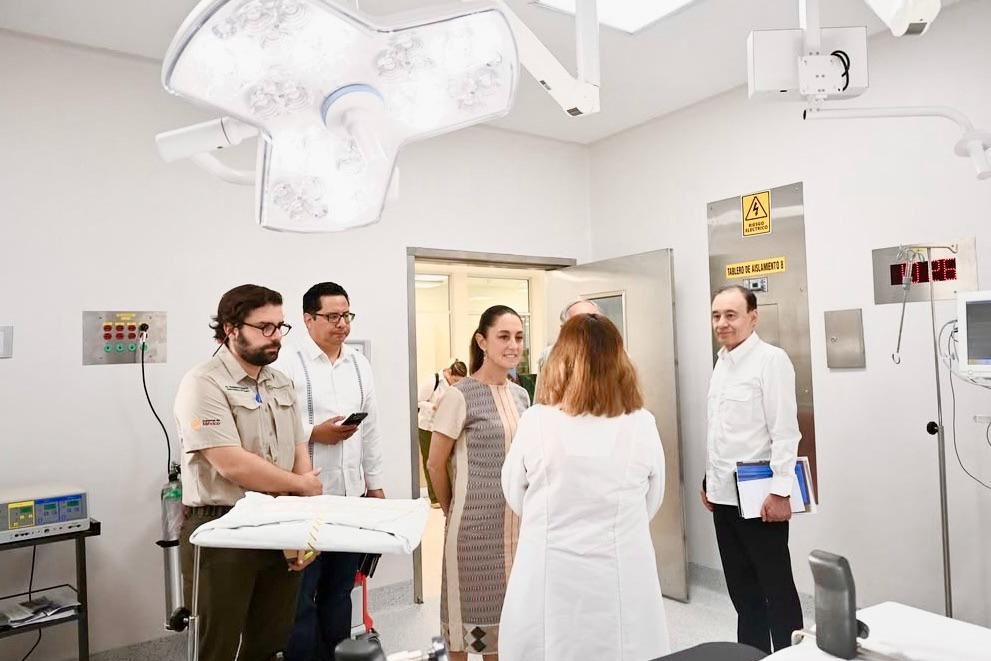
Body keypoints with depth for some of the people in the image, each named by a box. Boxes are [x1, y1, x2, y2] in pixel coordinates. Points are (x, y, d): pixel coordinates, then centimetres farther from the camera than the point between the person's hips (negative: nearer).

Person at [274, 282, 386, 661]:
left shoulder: (359, 363, 9)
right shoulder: (288, 365, -10)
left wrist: (375, 483, 13)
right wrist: (315, 433, -19)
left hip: (351, 495, 6)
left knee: (339, 591, 17)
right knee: (300, 596, 6)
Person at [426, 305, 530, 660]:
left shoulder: (521, 395, 5)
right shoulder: (460, 395, -14)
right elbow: (435, 464, -7)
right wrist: (451, 511, 2)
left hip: (517, 520, 6)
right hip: (477, 522, -5)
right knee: (474, 603, 10)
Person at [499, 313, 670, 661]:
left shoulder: (536, 422, -12)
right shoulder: (643, 425, -8)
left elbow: (515, 498, 3)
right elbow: (651, 504, 6)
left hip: (552, 583, -1)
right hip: (622, 581, 1)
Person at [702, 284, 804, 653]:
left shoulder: (771, 360, -12)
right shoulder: (721, 362, 11)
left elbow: (785, 431, -16)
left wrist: (780, 491, -19)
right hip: (724, 493, 8)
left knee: (777, 588, 7)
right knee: (741, 588, 17)